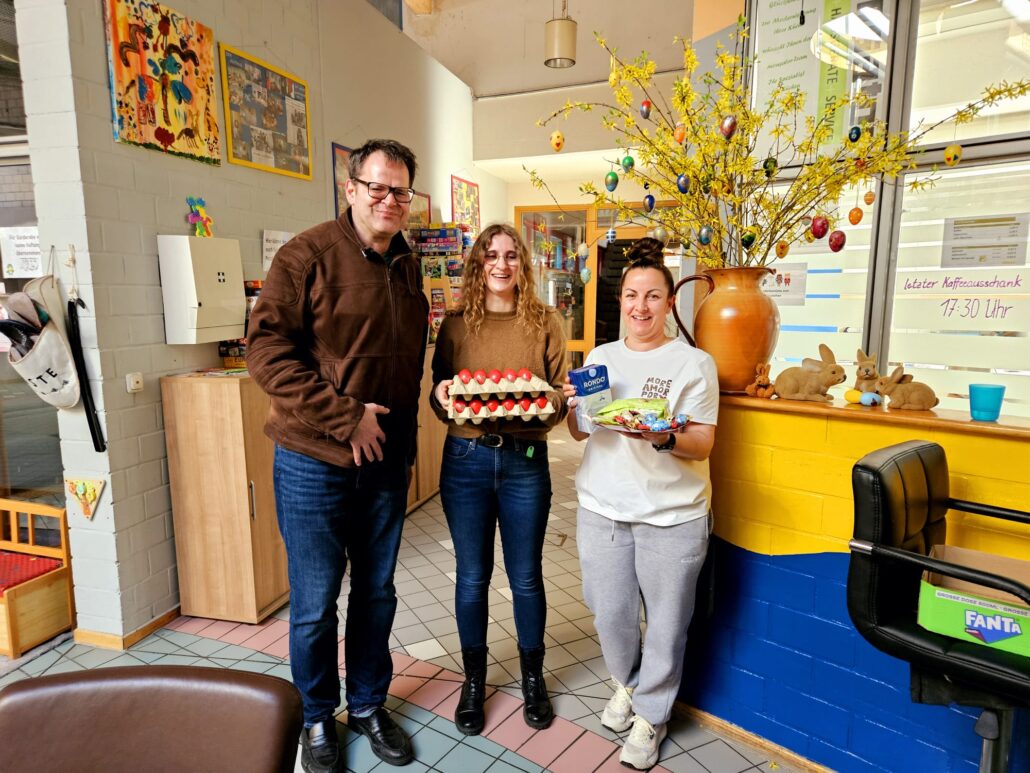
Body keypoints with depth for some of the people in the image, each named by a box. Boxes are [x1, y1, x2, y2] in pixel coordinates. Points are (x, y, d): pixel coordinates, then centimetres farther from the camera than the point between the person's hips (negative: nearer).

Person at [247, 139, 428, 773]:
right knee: (315, 603, 9)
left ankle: (368, 705, 39)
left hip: (386, 463, 6)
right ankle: (317, 718, 34)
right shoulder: (309, 254, -9)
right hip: (315, 463, -5)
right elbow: (267, 348, -16)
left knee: (377, 593, 17)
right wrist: (345, 417, -19)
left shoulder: (407, 267, 10)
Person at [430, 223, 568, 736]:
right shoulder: (455, 324, 3)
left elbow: (562, 396, 2)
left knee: (525, 577, 12)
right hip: (466, 460, 1)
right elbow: (437, 393, 6)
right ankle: (473, 679, 35)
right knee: (472, 576, 12)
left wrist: (551, 401, -20)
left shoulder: (544, 323, 1)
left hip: (525, 461, 0)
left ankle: (532, 676, 36)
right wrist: (443, 396, -17)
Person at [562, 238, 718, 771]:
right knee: (610, 613, 14)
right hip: (602, 509, 3)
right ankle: (627, 684, 44)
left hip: (672, 516, -3)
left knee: (666, 623, 9)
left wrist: (663, 438, -27)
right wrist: (575, 405, -10)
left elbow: (702, 446, -7)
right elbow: (579, 433, 11)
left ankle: (651, 714, 34)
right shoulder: (600, 357, 7)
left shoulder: (694, 363, -5)